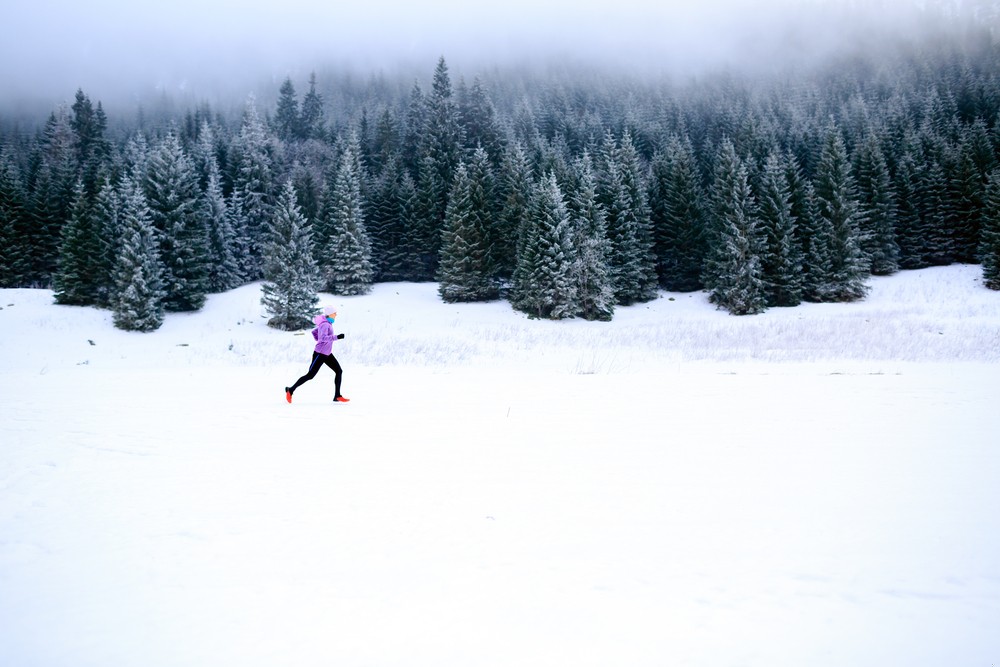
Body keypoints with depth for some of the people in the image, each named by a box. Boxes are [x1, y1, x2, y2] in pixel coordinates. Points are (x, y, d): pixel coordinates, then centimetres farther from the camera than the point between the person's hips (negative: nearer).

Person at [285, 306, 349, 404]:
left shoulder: (326, 323, 8)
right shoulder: (325, 324, -21)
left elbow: (314, 332, 21)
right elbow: (324, 338, -37)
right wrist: (337, 337, -38)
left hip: (327, 354, 9)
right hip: (320, 354, -9)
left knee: (339, 371, 1)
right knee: (310, 375, -2)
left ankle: (337, 396, 4)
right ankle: (290, 390, 12)